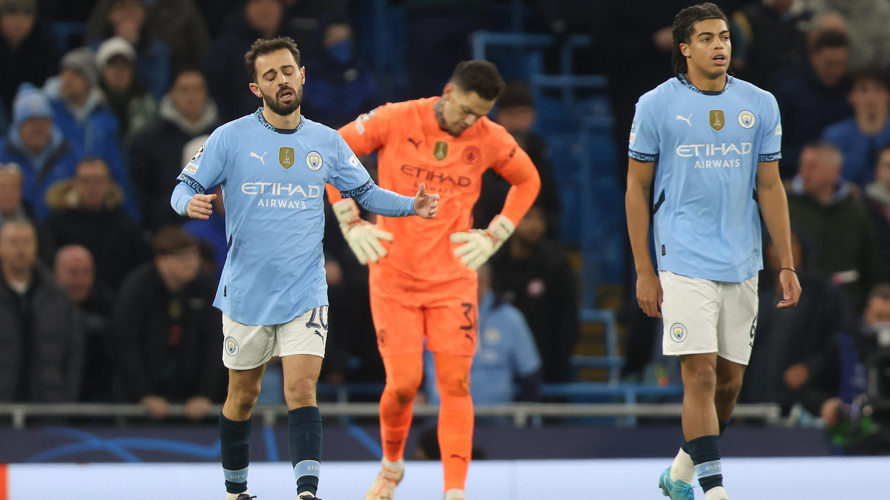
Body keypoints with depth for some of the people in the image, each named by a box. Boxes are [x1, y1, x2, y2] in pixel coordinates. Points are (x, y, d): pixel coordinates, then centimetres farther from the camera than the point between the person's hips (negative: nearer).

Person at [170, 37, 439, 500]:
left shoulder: (327, 142, 5)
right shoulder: (230, 138, -4)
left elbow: (366, 191, 17)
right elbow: (185, 186, -1)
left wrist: (411, 205, 0)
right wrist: (190, 203, -25)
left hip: (305, 293, 1)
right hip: (246, 292, 0)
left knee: (301, 388, -14)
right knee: (243, 395, 11)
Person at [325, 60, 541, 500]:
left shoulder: (491, 140, -2)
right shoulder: (395, 121, -8)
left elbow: (528, 180, 16)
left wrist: (493, 236, 5)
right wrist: (351, 223, -4)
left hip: (453, 278, 1)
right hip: (394, 277, -1)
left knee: (456, 385, -7)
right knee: (403, 384, -5)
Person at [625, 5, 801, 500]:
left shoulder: (761, 105, 7)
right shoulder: (656, 105, -1)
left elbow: (770, 186, 11)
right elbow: (637, 188, 3)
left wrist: (787, 265, 6)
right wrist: (643, 270, -2)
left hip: (743, 264, 4)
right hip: (683, 263, -4)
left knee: (731, 380, 8)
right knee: (700, 372, -13)